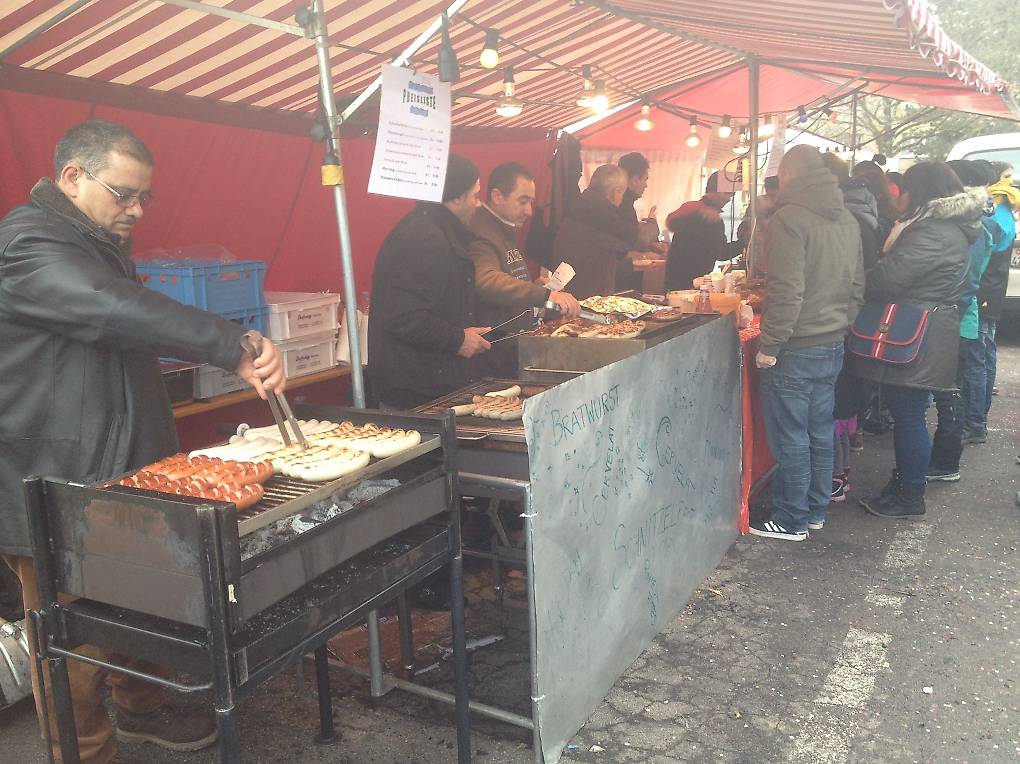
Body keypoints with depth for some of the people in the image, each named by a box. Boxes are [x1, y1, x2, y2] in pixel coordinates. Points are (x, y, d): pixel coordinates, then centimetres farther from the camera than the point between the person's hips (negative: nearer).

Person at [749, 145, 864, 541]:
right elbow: (857, 286, 15)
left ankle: (791, 520, 11)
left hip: (796, 349, -8)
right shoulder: (848, 220, 12)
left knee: (790, 438, 2)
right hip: (833, 346, 8)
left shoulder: (790, 217, -14)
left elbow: (786, 290, -20)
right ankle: (816, 511, 27)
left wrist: (769, 344, -15)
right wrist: (840, 326, 21)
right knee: (820, 432, 16)